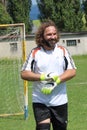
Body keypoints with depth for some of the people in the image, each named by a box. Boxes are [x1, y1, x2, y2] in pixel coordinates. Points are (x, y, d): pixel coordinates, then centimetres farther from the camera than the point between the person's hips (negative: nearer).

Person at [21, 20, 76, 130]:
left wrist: (56, 81, -18)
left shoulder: (63, 51, 3)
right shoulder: (35, 53, -2)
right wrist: (43, 77, -20)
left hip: (60, 101, 2)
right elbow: (24, 74, -5)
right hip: (40, 101, -2)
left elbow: (72, 71, -2)